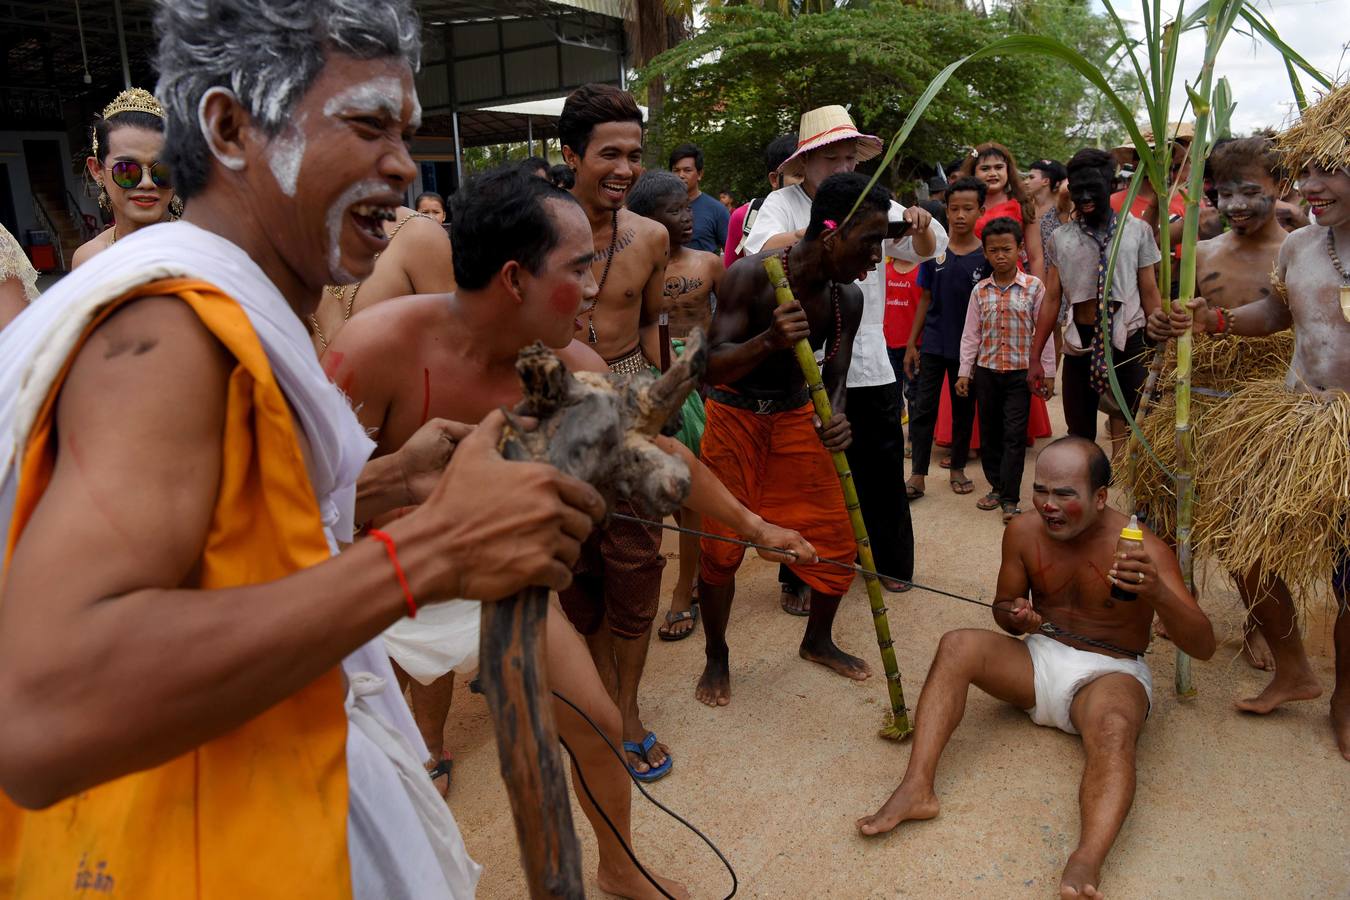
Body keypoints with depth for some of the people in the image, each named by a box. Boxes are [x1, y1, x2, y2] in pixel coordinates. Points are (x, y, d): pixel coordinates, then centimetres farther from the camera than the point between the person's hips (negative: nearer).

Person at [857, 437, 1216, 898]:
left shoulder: (1142, 551, -15)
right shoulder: (1024, 532, -5)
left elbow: (1203, 647, -20)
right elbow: (1003, 606, 10)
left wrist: (1159, 593, -40)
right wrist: (1017, 617, -17)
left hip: (1109, 672, -3)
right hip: (1039, 657, 4)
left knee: (1113, 728, -37)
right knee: (957, 644, -23)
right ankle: (916, 787, -32)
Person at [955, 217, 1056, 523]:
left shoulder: (1034, 287, -4)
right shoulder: (980, 291, 3)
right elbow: (971, 334, 6)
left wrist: (1047, 372, -3)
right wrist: (964, 371, 2)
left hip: (1020, 371, -3)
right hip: (986, 371, 3)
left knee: (1014, 434, -3)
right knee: (989, 432, 10)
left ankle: (1010, 498, 1)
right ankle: (996, 486, 25)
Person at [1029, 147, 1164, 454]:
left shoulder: (1137, 230, -1)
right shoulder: (1061, 237, 3)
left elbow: (1150, 293, 3)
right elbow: (1051, 299, 5)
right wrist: (1035, 358, 4)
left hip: (1127, 342, -2)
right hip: (1080, 343, 2)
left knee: (1125, 434, 5)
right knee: (1079, 433, 12)